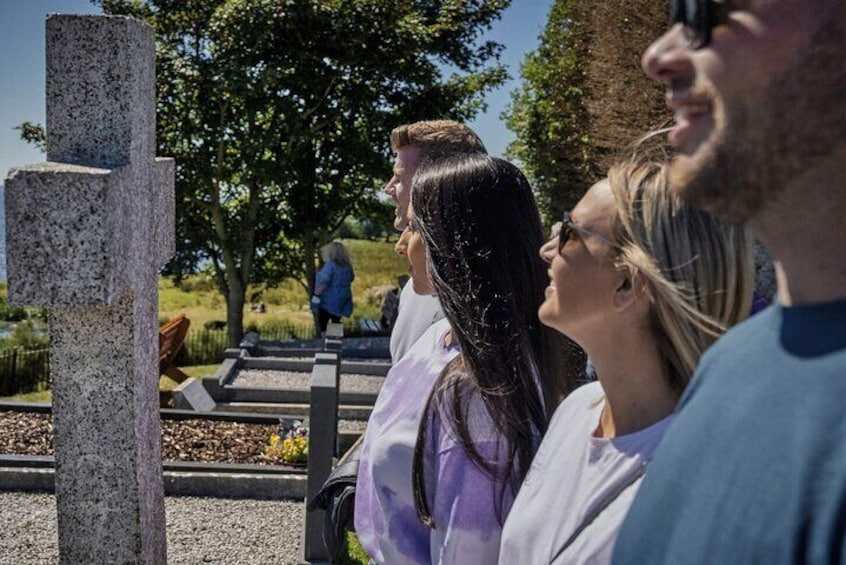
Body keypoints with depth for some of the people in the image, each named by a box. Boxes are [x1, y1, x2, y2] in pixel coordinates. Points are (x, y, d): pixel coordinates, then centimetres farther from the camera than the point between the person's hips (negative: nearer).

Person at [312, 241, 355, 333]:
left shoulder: (330, 265, -18)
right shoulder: (347, 265, 7)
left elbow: (324, 282, -25)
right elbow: (351, 278, 23)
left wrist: (316, 295, -21)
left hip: (329, 301, -8)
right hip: (341, 301, 8)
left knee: (322, 325, 3)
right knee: (336, 324, 16)